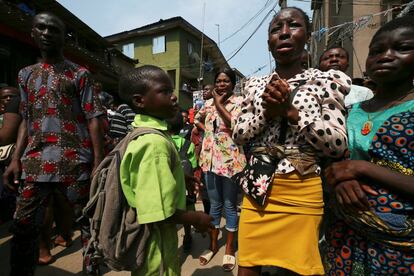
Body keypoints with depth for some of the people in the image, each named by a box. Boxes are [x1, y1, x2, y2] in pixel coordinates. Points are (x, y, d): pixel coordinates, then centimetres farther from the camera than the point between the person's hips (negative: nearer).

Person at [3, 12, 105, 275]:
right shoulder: (26, 74, 17)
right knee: (23, 227, 9)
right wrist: (16, 159, 7)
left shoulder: (79, 74, 1)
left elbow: (93, 120, -5)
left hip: (75, 162, -4)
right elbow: (26, 121, 17)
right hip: (34, 163, 5)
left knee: (87, 222, 6)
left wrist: (98, 163, -12)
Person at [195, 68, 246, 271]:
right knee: (214, 204, 16)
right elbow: (197, 119, 26)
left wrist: (219, 104, -12)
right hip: (211, 158, 5)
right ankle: (213, 244, 33)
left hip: (230, 159, -4)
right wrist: (207, 130, 8)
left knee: (229, 205, 8)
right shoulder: (209, 102, 11)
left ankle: (229, 248, 26)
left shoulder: (239, 102, -3)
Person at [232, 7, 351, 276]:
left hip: (301, 192, -2)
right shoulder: (255, 84, 8)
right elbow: (238, 135, 4)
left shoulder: (327, 80, -2)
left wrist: (290, 110, -19)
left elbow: (338, 145, -9)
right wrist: (267, 112, -13)